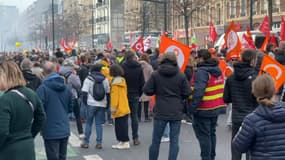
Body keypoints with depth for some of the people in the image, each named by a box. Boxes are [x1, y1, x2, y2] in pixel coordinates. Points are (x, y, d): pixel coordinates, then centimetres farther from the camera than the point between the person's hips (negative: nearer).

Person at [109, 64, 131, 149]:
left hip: (119, 109, -9)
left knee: (120, 125, -3)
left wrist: (113, 107, -15)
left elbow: (115, 96, -18)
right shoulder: (122, 80, 12)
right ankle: (121, 141, 20)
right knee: (123, 125, 13)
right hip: (124, 108, 9)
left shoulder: (115, 82, -15)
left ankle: (125, 142, 1)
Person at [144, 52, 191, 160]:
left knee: (156, 140, 12)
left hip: (160, 112, 0)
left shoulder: (155, 74, -5)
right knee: (174, 141, 7)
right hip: (176, 112, 0)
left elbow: (147, 90, -5)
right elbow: (187, 93, -2)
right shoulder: (181, 76, -4)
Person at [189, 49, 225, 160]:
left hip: (203, 109, -9)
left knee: (204, 135, 0)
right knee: (211, 133, 19)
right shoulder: (217, 70, 10)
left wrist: (192, 107, -22)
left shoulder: (202, 71, -18)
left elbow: (198, 92, -26)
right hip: (215, 108, 9)